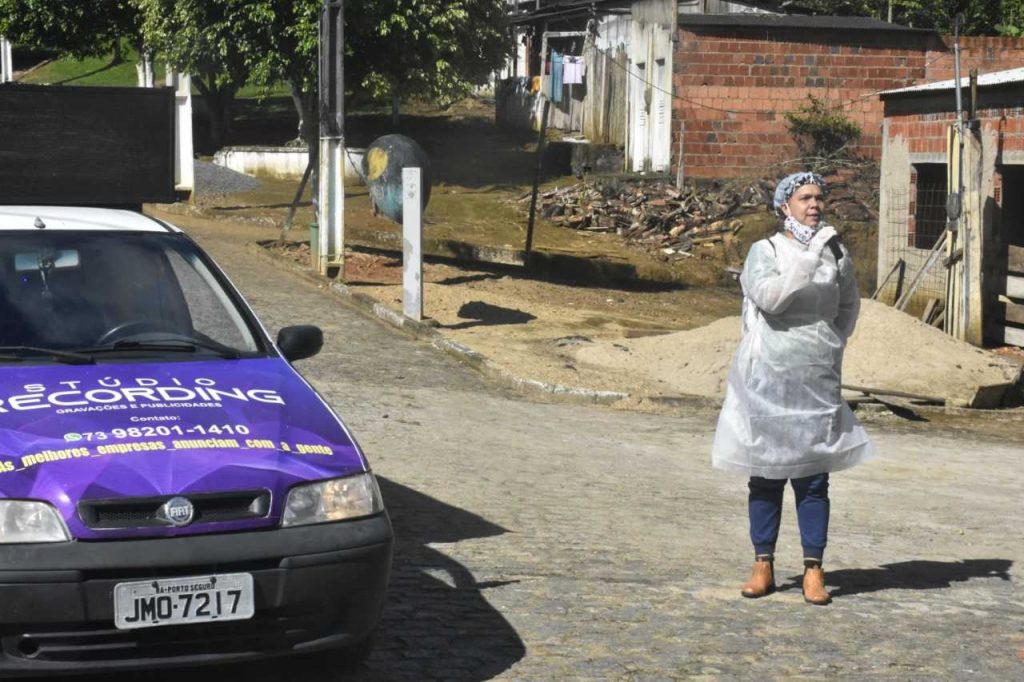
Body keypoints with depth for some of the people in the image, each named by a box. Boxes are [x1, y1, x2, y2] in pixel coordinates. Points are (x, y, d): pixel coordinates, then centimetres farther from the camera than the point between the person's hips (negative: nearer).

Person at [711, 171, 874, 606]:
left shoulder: (836, 253, 7)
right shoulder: (765, 251, -3)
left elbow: (849, 305, 21)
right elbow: (769, 297, -21)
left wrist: (833, 345, 13)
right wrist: (810, 258, -23)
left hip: (818, 380, 2)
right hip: (769, 377, -2)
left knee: (814, 477, 1)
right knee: (766, 474, 4)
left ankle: (813, 569, 5)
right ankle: (763, 565, 12)